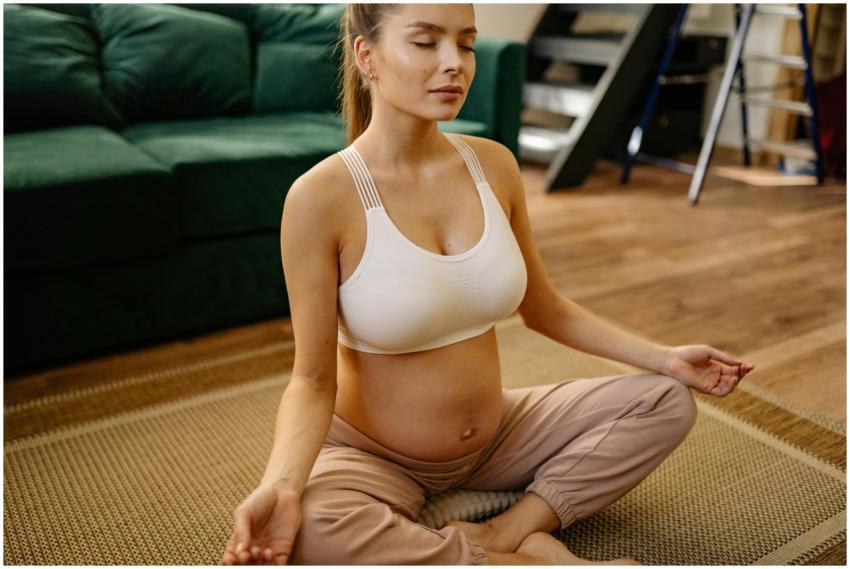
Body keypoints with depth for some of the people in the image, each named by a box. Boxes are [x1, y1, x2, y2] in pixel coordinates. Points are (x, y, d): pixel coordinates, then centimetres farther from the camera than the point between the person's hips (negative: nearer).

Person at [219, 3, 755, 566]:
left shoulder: (494, 164, -5)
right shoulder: (320, 197, -21)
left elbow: (543, 308, 6)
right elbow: (313, 379, -18)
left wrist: (664, 357, 2)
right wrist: (281, 484, -36)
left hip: (496, 435, 5)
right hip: (373, 456, -5)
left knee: (669, 402, 1)